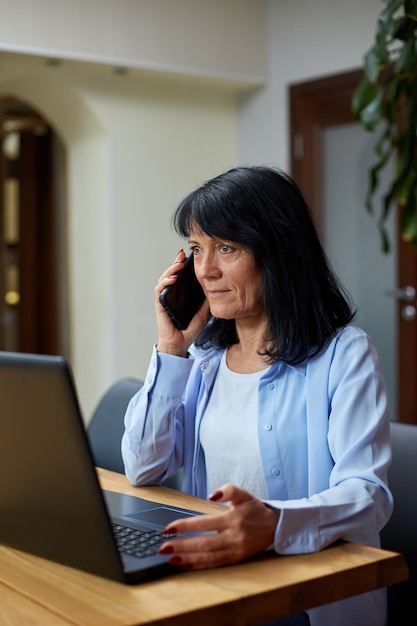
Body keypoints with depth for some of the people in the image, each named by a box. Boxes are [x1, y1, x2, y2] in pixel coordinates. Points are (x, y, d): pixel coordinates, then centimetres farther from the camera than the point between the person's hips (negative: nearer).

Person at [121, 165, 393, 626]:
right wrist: (171, 349, -3)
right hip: (211, 577, 6)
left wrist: (272, 524, -38)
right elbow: (143, 469, 4)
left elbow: (368, 493, -19)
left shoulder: (345, 354, -8)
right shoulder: (205, 355, 10)